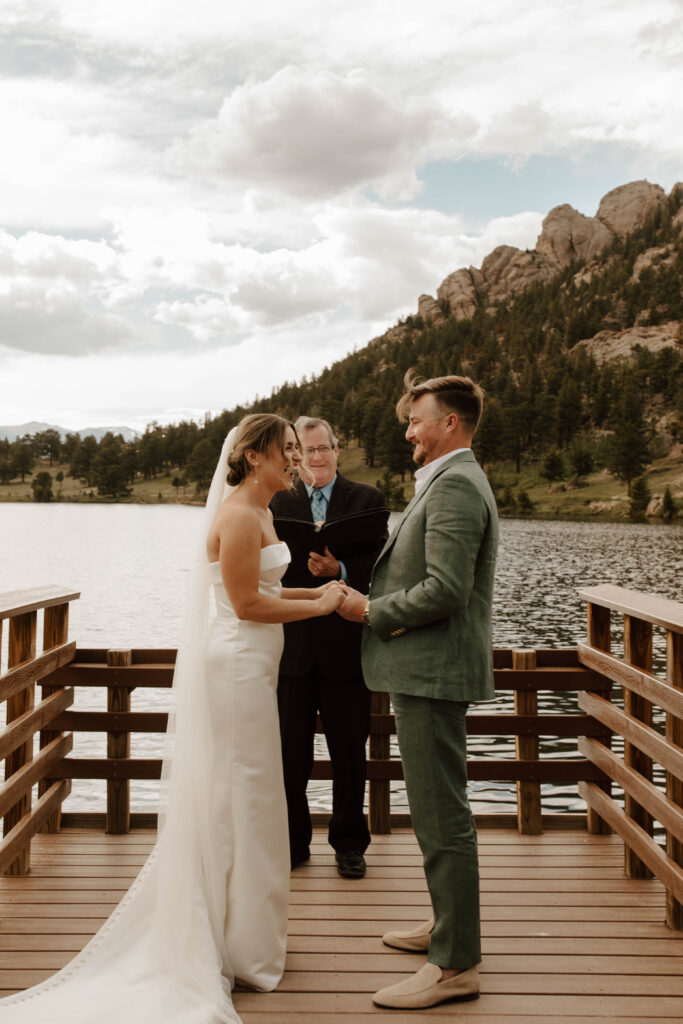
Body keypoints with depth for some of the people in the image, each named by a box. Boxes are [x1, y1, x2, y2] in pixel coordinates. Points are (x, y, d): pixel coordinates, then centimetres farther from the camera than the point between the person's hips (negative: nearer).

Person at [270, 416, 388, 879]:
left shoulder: (367, 500, 3)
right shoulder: (277, 503, 7)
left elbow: (379, 566, -7)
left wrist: (339, 570, -24)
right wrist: (310, 566, -19)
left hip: (346, 646, -1)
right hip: (291, 646, 1)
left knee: (350, 755, 11)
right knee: (290, 755, 9)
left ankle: (349, 844, 28)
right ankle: (293, 842, 27)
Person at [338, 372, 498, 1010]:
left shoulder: (454, 486, -17)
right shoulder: (453, 483, 17)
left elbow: (445, 590, -25)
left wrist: (372, 612, -13)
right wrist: (378, 603, 10)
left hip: (433, 671, -11)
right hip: (428, 670, 11)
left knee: (442, 818, -3)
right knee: (439, 811, 21)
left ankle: (456, 964, 8)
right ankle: (450, 925, 36)